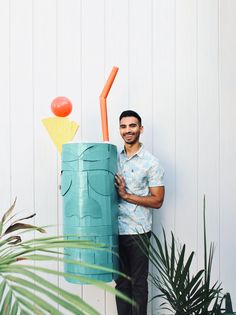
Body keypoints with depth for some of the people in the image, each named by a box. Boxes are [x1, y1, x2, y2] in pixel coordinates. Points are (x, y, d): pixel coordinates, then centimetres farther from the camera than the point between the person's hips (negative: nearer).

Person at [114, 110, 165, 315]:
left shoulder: (151, 163, -7)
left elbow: (157, 200, -9)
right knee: (121, 281, 14)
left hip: (138, 232, -5)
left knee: (138, 282, 6)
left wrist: (127, 195, -17)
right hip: (116, 230, 5)